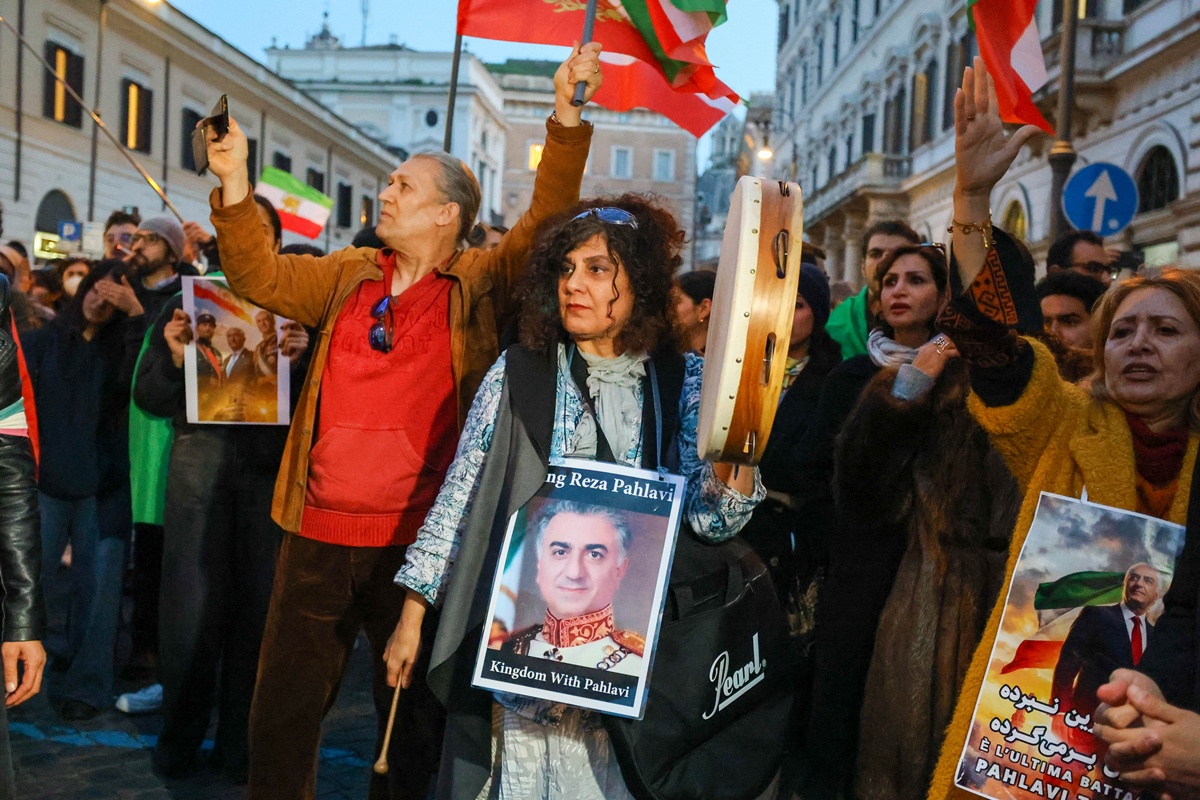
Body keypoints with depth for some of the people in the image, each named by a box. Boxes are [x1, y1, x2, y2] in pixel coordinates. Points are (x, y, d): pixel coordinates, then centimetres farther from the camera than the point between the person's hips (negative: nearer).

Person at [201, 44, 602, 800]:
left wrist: (567, 122, -22)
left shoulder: (480, 285, -2)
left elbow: (547, 228, -12)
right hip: (320, 534, 4)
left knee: (412, 717, 14)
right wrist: (235, 185, -3)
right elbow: (259, 274, 9)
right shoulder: (348, 276, 10)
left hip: (418, 540, -4)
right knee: (283, 706, 16)